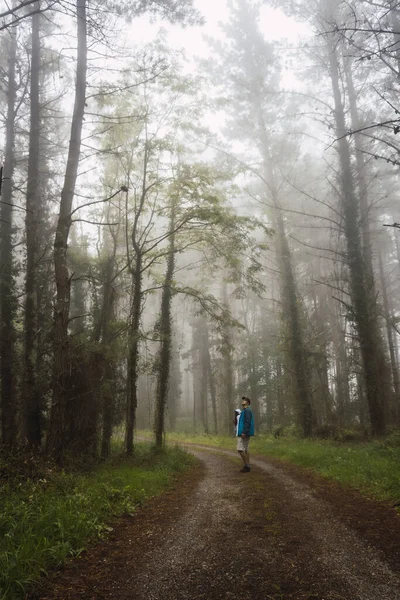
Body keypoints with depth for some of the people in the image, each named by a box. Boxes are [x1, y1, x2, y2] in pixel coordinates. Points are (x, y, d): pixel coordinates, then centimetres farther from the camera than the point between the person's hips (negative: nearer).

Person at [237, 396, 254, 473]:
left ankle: (246, 465, -7)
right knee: (245, 450, 11)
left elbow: (247, 422, -21)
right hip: (245, 433, 11)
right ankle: (247, 466, 13)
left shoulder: (247, 410, -12)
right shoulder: (245, 411, 19)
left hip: (244, 433, -11)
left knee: (240, 449, -11)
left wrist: (244, 432, -25)